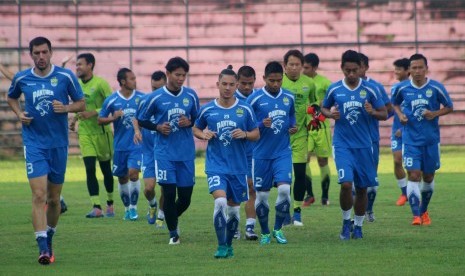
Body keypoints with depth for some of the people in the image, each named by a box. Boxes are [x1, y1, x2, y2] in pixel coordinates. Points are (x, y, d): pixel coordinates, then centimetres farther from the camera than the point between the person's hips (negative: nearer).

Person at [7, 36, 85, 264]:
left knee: (54, 198, 10)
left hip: (59, 144, 1)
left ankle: (49, 239, 31)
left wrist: (66, 108, -15)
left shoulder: (65, 76, -3)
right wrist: (19, 113, 2)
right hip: (34, 142, -1)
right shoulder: (21, 78, 1)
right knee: (39, 195, -14)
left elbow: (81, 104, 5)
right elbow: (11, 98, 21)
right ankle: (43, 248, -18)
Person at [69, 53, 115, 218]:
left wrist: (93, 113, -23)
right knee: (90, 169, -7)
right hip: (84, 133, 4)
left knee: (106, 169, 8)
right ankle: (96, 207, -10)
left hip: (101, 132, -4)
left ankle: (110, 204, 24)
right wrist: (74, 119, 5)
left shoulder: (100, 83, -11)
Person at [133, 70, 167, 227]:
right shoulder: (145, 101, -1)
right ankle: (152, 205, 26)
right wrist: (137, 130, -5)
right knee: (149, 187, -8)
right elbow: (136, 119, 16)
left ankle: (161, 215, 22)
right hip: (149, 151, 1)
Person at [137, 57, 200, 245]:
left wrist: (189, 122, -8)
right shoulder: (155, 98, -3)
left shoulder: (191, 96, 4)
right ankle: (173, 233, 8)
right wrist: (158, 127, -11)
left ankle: (172, 218, 35)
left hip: (186, 153, 3)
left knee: (185, 197, 4)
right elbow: (141, 120, 6)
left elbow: (198, 119, 15)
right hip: (164, 153, -3)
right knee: (169, 193, -8)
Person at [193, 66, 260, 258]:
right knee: (220, 201, -21)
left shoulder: (245, 110, 0)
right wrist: (203, 135, -7)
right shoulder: (207, 110, 0)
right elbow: (196, 128, 15)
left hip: (238, 167, 2)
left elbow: (256, 134, 6)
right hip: (216, 165, -2)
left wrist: (244, 134, -15)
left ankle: (229, 244, 30)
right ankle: (221, 247, -15)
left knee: (233, 207, 10)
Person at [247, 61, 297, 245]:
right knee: (262, 195, 4)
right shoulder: (254, 99, -8)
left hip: (283, 152, 2)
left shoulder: (288, 97, 4)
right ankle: (265, 233, 22)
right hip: (262, 154, -2)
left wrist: (293, 127, 1)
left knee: (284, 189, -14)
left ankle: (278, 229, 3)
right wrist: (262, 125, -22)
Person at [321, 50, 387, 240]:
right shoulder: (334, 89, 0)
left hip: (363, 145, 1)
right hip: (342, 144, -1)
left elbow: (384, 114, 6)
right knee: (346, 183, -17)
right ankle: (346, 221, 5)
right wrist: (330, 114, -7)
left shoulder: (369, 90, 0)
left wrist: (372, 112, -16)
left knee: (362, 188, 6)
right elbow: (323, 108, 15)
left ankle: (358, 226, 23)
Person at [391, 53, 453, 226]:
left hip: (431, 140, 1)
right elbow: (394, 103, 16)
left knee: (428, 177, 12)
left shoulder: (436, 88, -6)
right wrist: (400, 114, -4)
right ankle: (416, 216, -17)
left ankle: (424, 211, 33)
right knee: (413, 175, -14)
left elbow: (449, 107, 5)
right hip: (411, 139, -1)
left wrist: (435, 113, -13)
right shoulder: (402, 88, -3)